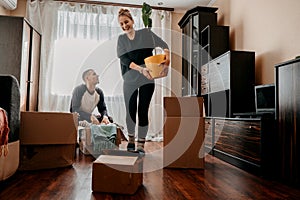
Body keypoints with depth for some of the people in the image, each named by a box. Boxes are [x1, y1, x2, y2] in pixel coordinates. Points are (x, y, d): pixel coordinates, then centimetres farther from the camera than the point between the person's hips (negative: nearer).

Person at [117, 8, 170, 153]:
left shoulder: (145, 33, 2)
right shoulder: (121, 39, 5)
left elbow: (163, 45, -2)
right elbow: (124, 59, -8)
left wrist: (167, 59, -22)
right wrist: (141, 69, -23)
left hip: (147, 79, -1)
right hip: (130, 80, 2)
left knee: (143, 111, -1)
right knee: (130, 111, 7)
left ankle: (141, 144, 12)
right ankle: (131, 138, 31)